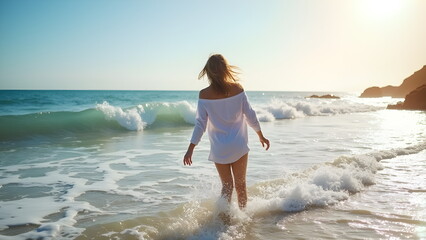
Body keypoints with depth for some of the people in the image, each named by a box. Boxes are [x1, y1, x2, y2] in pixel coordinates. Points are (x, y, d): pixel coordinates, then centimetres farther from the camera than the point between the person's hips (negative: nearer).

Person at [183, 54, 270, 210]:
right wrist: (261, 136, 12)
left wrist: (191, 148, -1)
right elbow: (250, 115, -1)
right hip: (239, 145, 0)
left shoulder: (204, 95, -10)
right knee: (240, 185, 14)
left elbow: (200, 123, -9)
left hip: (219, 148, 0)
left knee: (227, 186, 14)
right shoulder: (237, 89, -7)